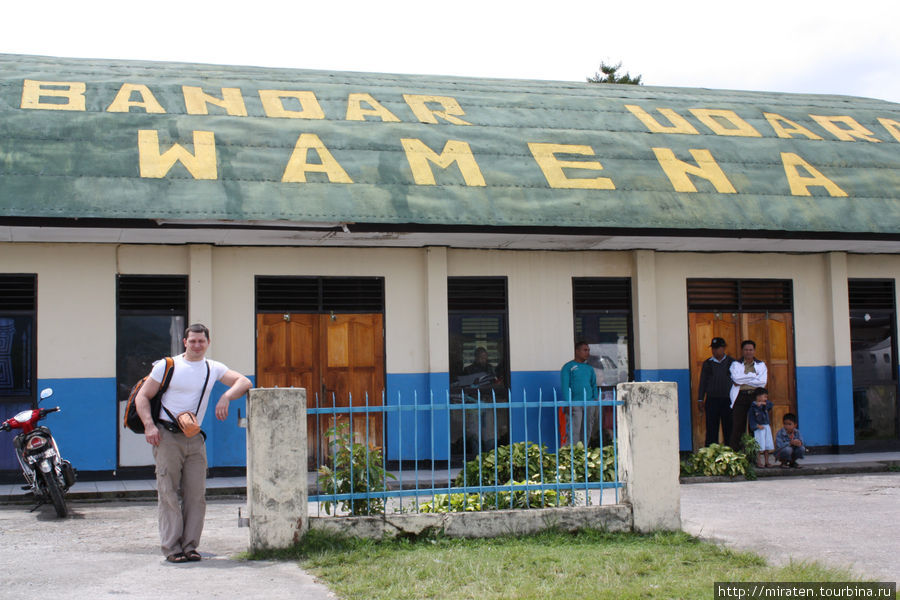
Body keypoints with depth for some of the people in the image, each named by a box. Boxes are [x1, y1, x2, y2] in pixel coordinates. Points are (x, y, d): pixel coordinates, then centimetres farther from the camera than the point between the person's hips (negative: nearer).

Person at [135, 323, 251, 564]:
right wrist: (149, 425, -12)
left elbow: (244, 382, 3)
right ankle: (171, 547, -2)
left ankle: (190, 546, 6)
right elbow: (142, 396, 3)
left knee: (196, 494, -1)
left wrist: (226, 397, -16)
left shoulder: (213, 368, 12)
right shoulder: (167, 366, 3)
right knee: (169, 493, -5)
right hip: (167, 436, -3)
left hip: (195, 438, 3)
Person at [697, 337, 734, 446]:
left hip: (728, 400, -1)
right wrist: (700, 400, 6)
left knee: (728, 429, 1)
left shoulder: (732, 362, 7)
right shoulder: (707, 363, 9)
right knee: (711, 430, -1)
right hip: (712, 400, 1)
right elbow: (702, 382, 11)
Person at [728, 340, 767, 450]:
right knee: (738, 426, -6)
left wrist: (742, 381, -5)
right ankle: (734, 452, -6)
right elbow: (736, 378, -9)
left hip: (755, 397, 1)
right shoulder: (736, 364, 11)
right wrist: (753, 375, -6)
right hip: (740, 397, -1)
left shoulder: (761, 365, 14)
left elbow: (762, 382, -3)